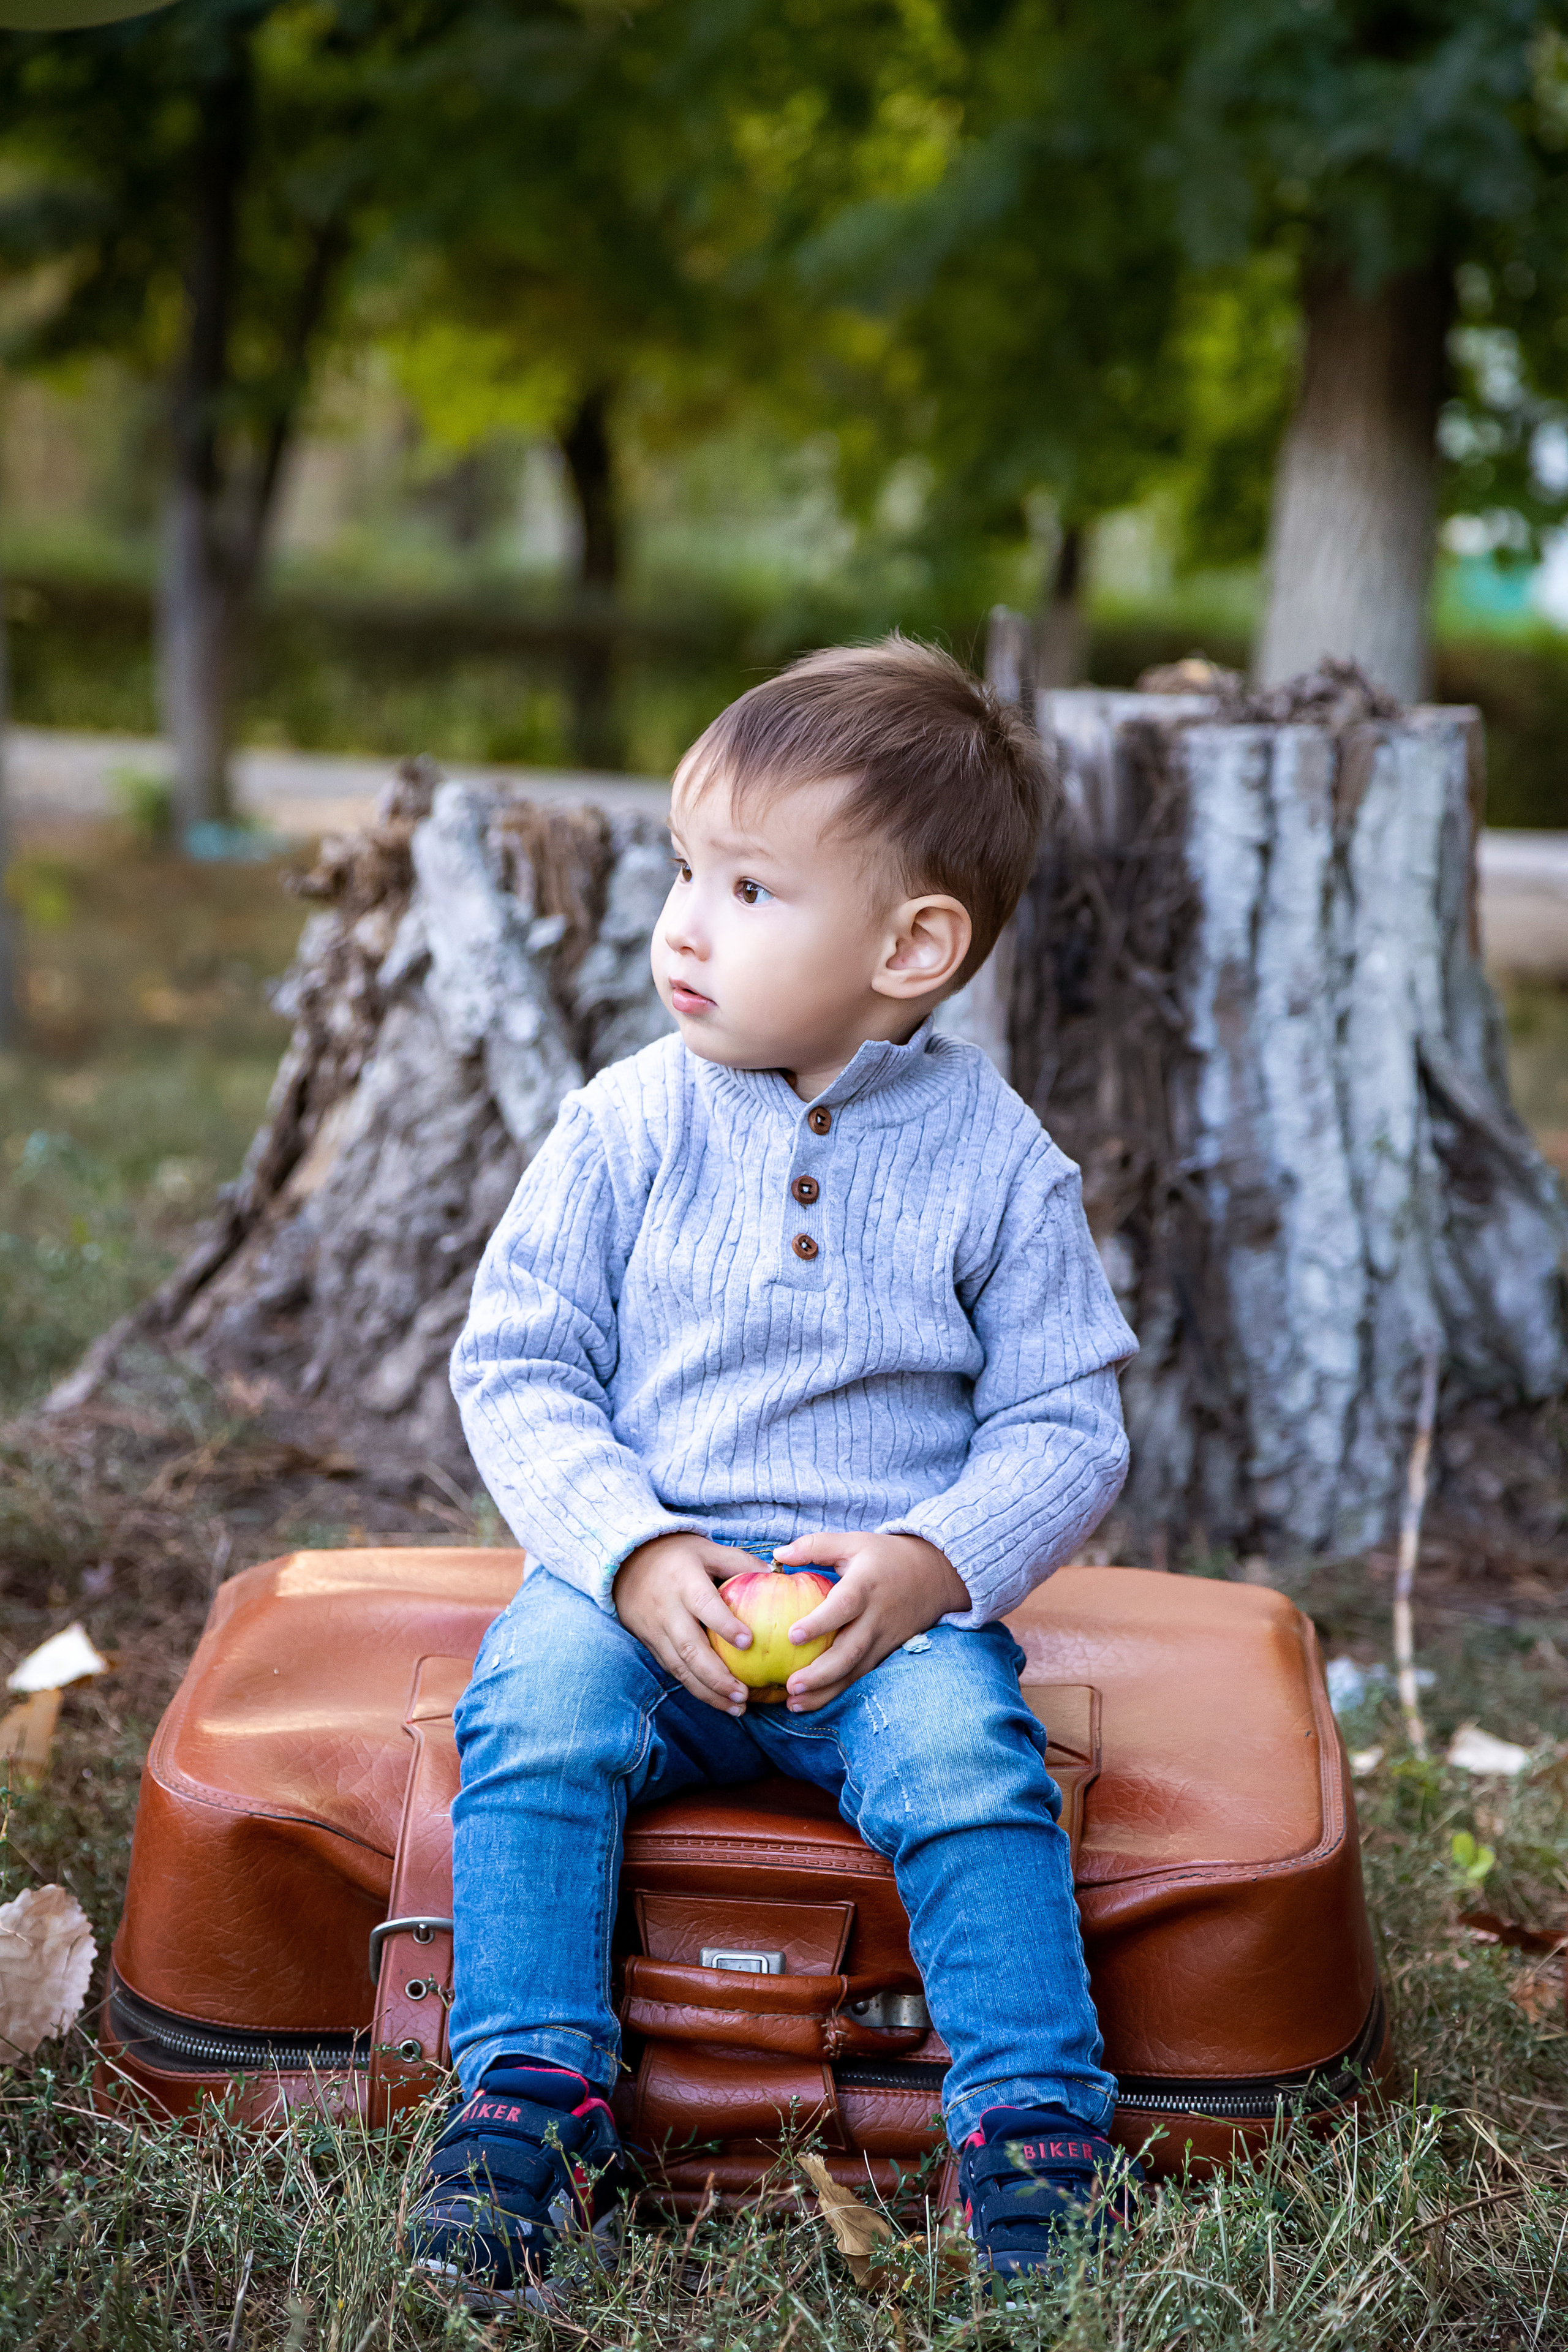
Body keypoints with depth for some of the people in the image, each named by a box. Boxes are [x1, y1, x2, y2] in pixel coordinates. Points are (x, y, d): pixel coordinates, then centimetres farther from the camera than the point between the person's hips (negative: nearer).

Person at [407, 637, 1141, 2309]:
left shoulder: (997, 1164, -3)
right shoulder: (629, 1126, -1)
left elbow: (1065, 1428, 1)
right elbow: (516, 1366, 1)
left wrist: (930, 1565, -17)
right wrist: (635, 1555, -14)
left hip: (893, 1606, -1)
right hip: (638, 1580, 1)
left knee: (965, 1748, -28)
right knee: (538, 1694, -27)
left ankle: (1036, 2130, -16)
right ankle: (531, 2104, -19)